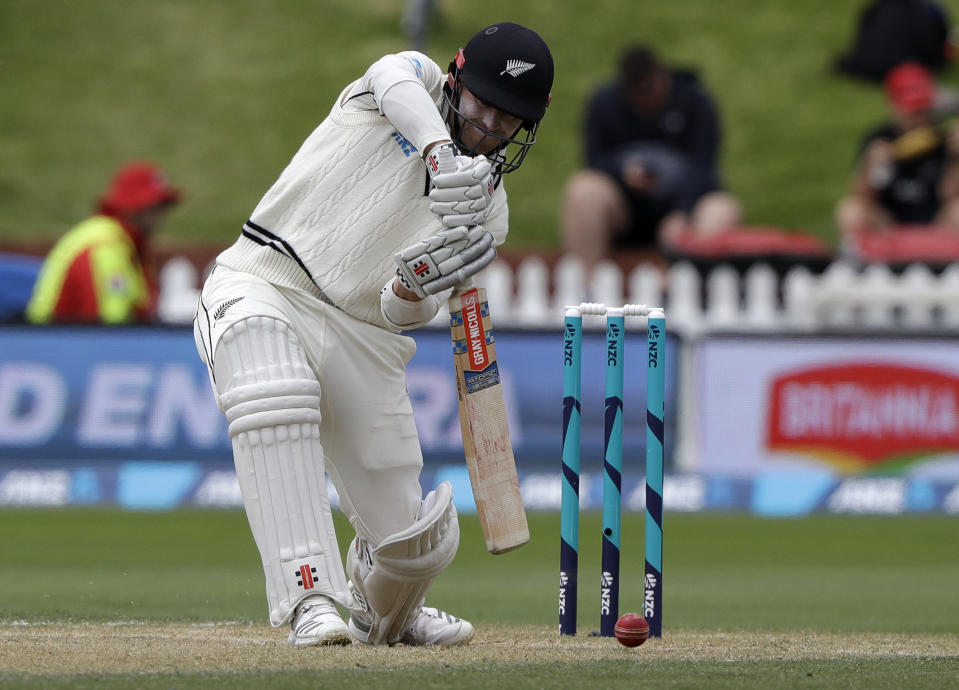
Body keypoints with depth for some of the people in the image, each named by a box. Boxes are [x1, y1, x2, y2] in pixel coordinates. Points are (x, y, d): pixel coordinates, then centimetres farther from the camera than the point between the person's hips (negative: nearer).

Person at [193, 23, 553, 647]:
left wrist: (413, 289, -27)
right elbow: (396, 81, -27)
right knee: (274, 396, -39)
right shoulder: (417, 80, 1)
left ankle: (385, 614, 38)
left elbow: (410, 313, -3)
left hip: (362, 333, 4)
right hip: (263, 285, -4)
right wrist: (442, 155, -44)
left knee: (416, 540, -1)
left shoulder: (489, 208, 8)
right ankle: (311, 598, -41)